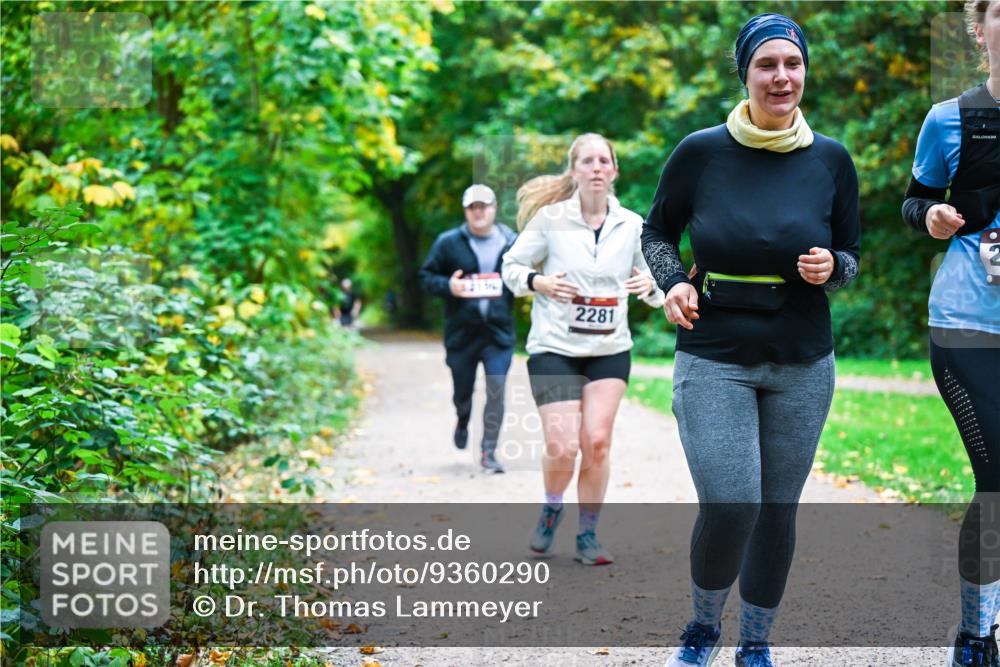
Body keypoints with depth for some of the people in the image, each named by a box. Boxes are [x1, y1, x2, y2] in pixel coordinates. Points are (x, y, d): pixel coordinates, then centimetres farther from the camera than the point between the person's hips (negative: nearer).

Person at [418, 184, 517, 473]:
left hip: (499, 333, 0)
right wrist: (448, 286, -15)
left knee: (496, 391, -11)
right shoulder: (449, 242, 0)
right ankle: (463, 422, 48)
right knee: (462, 391, 13)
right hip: (461, 333, 0)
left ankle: (489, 452, 0)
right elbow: (426, 276, 4)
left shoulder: (512, 243, 3)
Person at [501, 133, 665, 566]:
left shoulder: (631, 225, 4)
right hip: (554, 348, -2)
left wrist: (651, 285, -9)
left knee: (597, 442, -7)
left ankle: (588, 536, 10)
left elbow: (657, 290, 14)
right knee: (562, 447, -10)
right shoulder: (549, 217, -4)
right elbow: (511, 266, 5)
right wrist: (539, 282, -14)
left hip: (610, 351, 2)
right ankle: (551, 510, 22)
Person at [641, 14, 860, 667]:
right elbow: (657, 231, 9)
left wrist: (830, 268, -12)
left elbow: (852, 253, 11)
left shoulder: (831, 159, -1)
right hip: (714, 360, -2)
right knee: (729, 508, -15)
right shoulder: (700, 152, -6)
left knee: (778, 512, 9)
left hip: (802, 366, 2)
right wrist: (674, 283, -9)